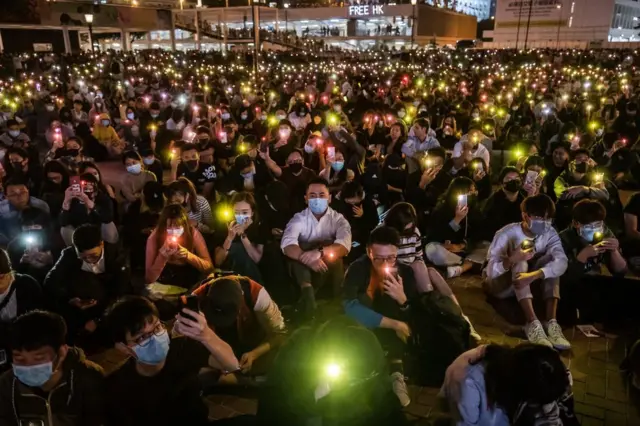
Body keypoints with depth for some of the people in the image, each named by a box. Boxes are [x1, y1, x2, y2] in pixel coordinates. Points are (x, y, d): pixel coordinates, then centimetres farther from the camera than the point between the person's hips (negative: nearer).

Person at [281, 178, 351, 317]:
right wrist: (308, 258, -44)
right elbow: (287, 244, -23)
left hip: (330, 272, 0)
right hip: (304, 270, 1)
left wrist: (320, 252, -44)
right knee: (296, 250, -27)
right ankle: (306, 288, -38)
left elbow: (344, 246, -24)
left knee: (334, 252, -31)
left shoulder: (338, 219, -4)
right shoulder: (299, 218, -3)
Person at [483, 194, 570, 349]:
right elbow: (491, 271, -28)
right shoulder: (507, 233, -23)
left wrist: (533, 275, -46)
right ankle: (533, 323, -42)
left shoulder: (550, 233, -12)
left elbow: (561, 262, -29)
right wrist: (512, 259, -48)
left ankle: (551, 322, -30)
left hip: (527, 281, 4)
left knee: (551, 259, -21)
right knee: (520, 262, -33)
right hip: (499, 284, -4)